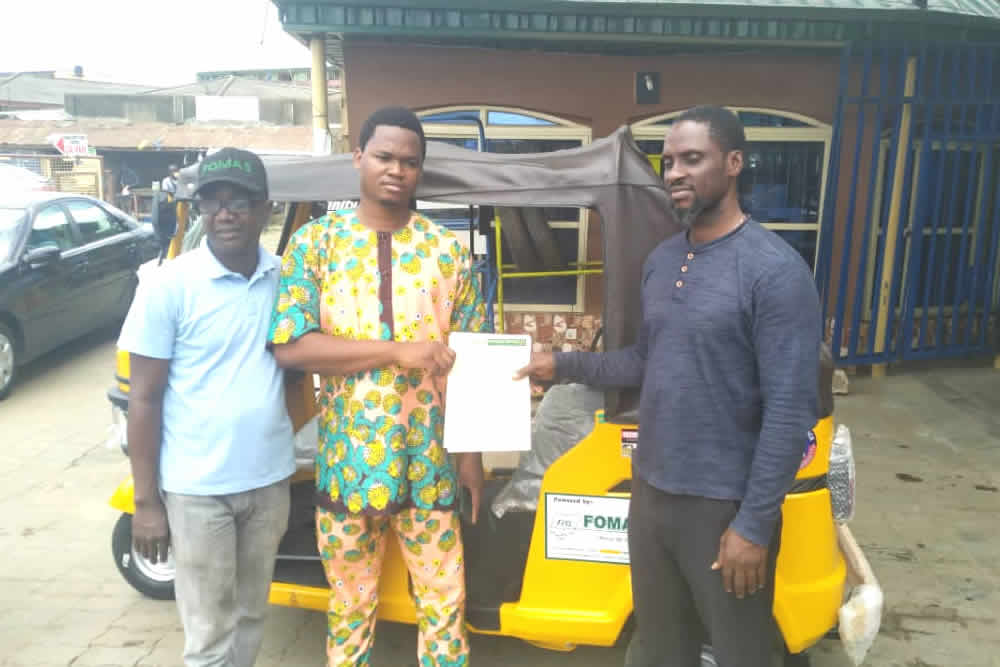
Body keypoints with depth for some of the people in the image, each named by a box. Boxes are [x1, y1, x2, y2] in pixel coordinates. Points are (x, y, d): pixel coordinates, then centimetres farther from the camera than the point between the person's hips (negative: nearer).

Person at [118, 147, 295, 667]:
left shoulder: (286, 277, 0)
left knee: (250, 616, 19)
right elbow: (144, 397, -8)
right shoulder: (169, 285, -11)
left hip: (270, 478, 4)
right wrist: (145, 500, -8)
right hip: (197, 486, -4)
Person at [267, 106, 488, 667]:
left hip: (431, 463, 1)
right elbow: (290, 346, -12)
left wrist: (472, 452, 0)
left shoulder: (450, 250, 1)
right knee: (350, 606, 17)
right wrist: (396, 351, -20)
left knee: (444, 603, 12)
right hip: (347, 461, 0)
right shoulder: (316, 241, -2)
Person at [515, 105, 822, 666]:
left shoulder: (776, 270, -16)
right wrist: (564, 365, 8)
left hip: (726, 505, -6)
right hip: (650, 491, 7)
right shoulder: (660, 261, 7)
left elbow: (790, 411, -18)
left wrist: (754, 525, -18)